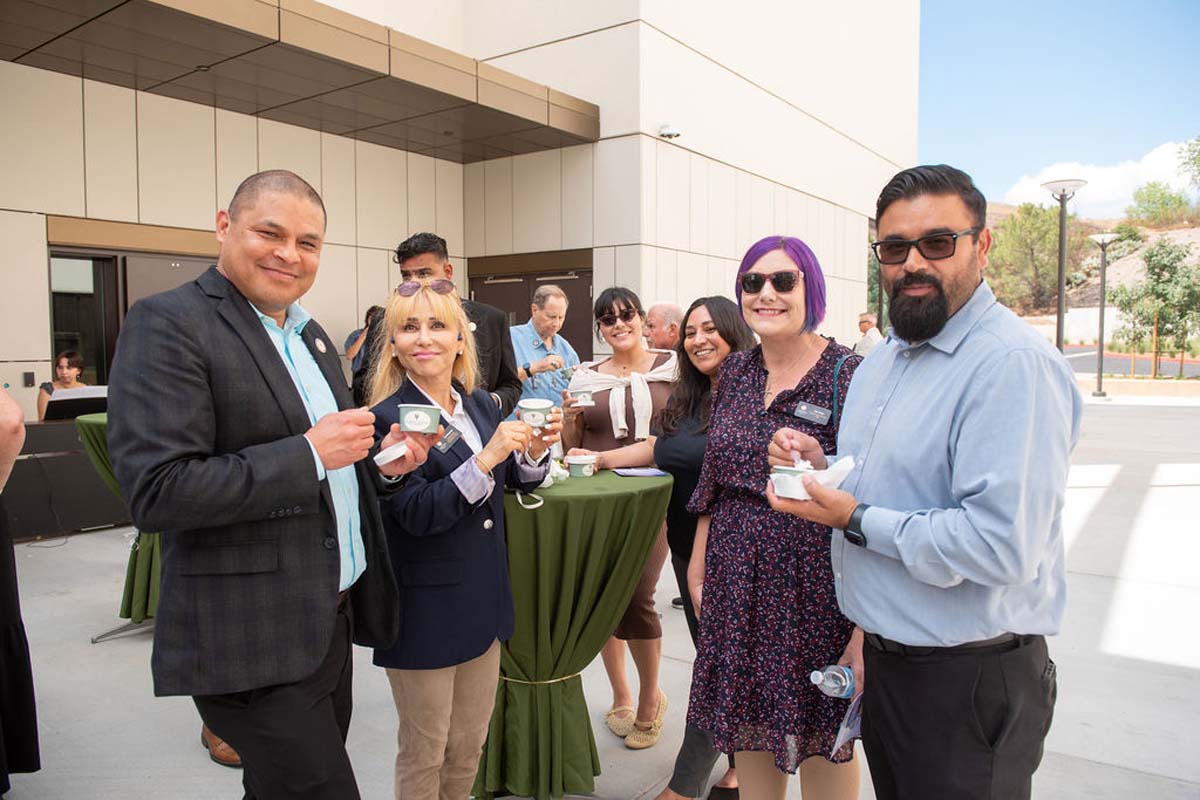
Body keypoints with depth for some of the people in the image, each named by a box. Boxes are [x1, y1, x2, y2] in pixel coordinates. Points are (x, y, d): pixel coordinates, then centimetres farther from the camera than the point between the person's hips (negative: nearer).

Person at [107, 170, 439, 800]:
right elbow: (154, 492, -22)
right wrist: (309, 453, -22)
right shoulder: (168, 323, -13)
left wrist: (381, 463, 0)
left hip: (331, 621, 8)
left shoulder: (310, 334, 12)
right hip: (252, 645, -8)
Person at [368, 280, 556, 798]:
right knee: (425, 752, 14)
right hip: (425, 610, -6)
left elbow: (517, 482, 12)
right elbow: (417, 514, -23)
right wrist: (486, 458, -31)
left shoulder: (482, 405, 1)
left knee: (470, 743, 21)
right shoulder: (387, 419, -16)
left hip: (484, 598, 6)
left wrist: (535, 450, -9)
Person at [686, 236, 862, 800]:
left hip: (814, 579, -5)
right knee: (750, 720, 17)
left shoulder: (849, 375, -11)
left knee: (822, 732, 10)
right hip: (737, 578, 5)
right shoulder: (736, 372, 5)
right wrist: (698, 563, 13)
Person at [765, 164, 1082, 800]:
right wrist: (821, 466, -1)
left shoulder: (1014, 364, -22)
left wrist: (858, 522, -22)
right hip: (883, 654, 8)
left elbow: (1003, 545, -30)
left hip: (968, 679, -8)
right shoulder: (884, 357, 8)